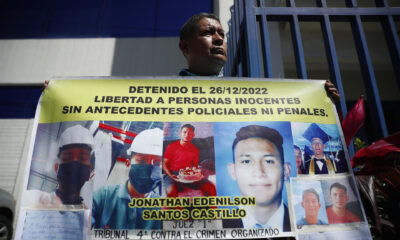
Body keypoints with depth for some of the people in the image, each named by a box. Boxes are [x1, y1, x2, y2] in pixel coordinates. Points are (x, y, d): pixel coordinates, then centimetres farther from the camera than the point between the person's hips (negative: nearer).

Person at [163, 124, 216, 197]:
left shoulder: (195, 150, 12)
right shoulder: (171, 147, 2)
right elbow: (165, 165, 2)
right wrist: (171, 176, -15)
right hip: (174, 174, -3)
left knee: (211, 188, -16)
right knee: (171, 191, -38)